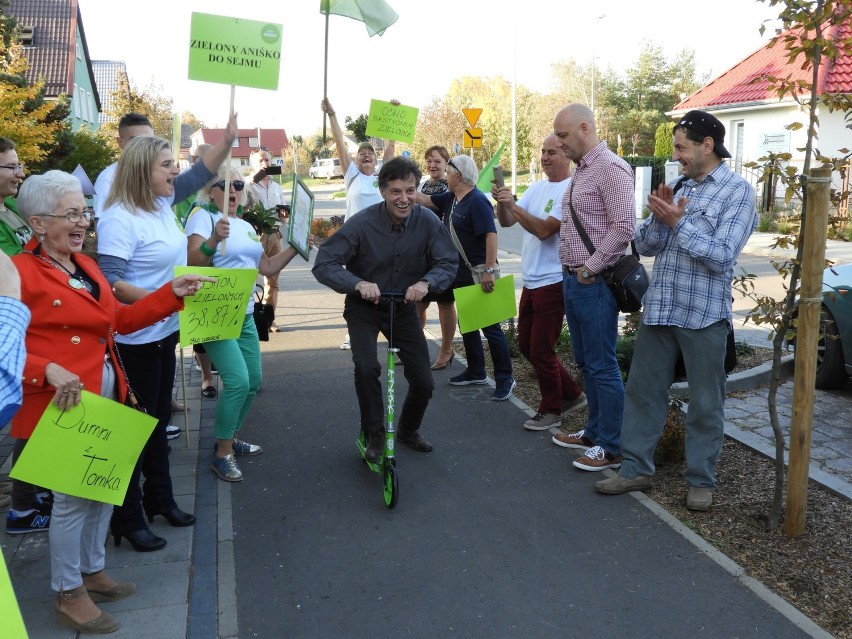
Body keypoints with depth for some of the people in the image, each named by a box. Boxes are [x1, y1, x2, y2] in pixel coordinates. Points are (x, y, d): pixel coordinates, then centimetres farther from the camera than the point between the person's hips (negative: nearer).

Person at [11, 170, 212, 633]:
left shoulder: (84, 264, 12)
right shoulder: (19, 272, -14)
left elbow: (117, 319, 15)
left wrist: (172, 294, 9)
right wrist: (48, 370, -30)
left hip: (107, 395, 9)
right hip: (65, 402, -8)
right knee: (73, 496, 3)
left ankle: (92, 572, 37)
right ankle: (67, 594, 22)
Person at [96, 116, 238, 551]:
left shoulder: (161, 202, 4)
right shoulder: (119, 218, -22)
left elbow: (201, 174, 16)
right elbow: (107, 282, -27)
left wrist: (228, 139, 4)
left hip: (164, 334, 9)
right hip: (136, 341, -9)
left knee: (159, 420, 20)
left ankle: (159, 499, 36)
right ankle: (128, 519, 19)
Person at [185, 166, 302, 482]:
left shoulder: (246, 226, 14)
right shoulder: (203, 216, -9)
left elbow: (267, 267, 17)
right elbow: (192, 262, -23)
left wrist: (295, 246, 8)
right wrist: (214, 240, -40)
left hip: (244, 314, 9)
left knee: (253, 381, 12)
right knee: (238, 381, -18)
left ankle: (230, 437, 30)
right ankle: (222, 453, -3)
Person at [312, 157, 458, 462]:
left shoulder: (427, 222, -17)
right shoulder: (362, 223, -24)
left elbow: (448, 263, -12)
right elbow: (323, 265, -23)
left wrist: (426, 282, -33)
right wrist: (358, 283, -40)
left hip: (404, 307, 3)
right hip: (363, 307, -2)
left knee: (424, 383, 0)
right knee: (366, 368, -25)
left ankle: (408, 430, 32)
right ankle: (374, 434, 0)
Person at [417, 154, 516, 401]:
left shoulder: (477, 201, -18)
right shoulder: (451, 198, 9)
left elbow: (491, 235, -25)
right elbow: (425, 200, 21)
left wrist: (489, 271, -29)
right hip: (461, 274, 10)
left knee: (490, 326, -4)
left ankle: (505, 379, 4)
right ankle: (476, 372, 28)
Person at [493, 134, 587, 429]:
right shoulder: (536, 187, 12)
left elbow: (544, 230, -22)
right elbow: (506, 222, 6)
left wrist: (513, 205, -25)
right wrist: (501, 201, -13)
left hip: (553, 281, -9)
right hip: (530, 281, 9)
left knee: (541, 352, 0)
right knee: (527, 346, 17)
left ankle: (551, 410, 20)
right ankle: (572, 394, 31)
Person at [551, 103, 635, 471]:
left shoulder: (610, 168, -13)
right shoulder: (580, 170, 16)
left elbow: (623, 227, -22)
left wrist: (591, 268, -17)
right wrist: (572, 271, 13)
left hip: (594, 284, -10)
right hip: (573, 280, 10)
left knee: (602, 367, -2)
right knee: (585, 363, 17)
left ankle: (611, 448, 9)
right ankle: (594, 432, 30)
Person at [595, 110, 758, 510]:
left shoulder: (737, 191, -6)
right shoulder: (677, 187, 11)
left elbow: (722, 257, -16)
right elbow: (644, 246, 8)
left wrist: (679, 222, -16)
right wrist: (659, 218, -10)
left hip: (704, 314, -6)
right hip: (659, 309, 6)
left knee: (705, 404, 7)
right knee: (642, 391, 10)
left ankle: (701, 480, 22)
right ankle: (636, 469, 22)